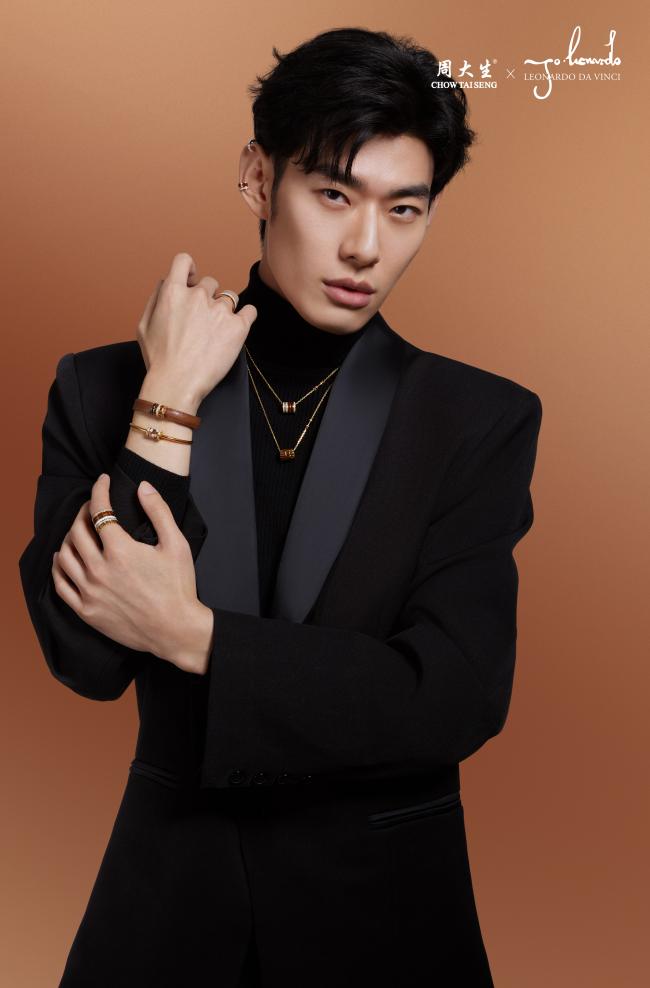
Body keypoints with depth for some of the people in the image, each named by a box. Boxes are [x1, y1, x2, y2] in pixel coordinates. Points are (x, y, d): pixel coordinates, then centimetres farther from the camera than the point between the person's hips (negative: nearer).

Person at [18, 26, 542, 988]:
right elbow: (86, 657, -15)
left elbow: (459, 698, -17)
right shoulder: (103, 389, -6)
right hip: (166, 895, 1)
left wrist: (193, 635, -20)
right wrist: (168, 408, -20)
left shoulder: (483, 419, -9)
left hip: (386, 906, 0)